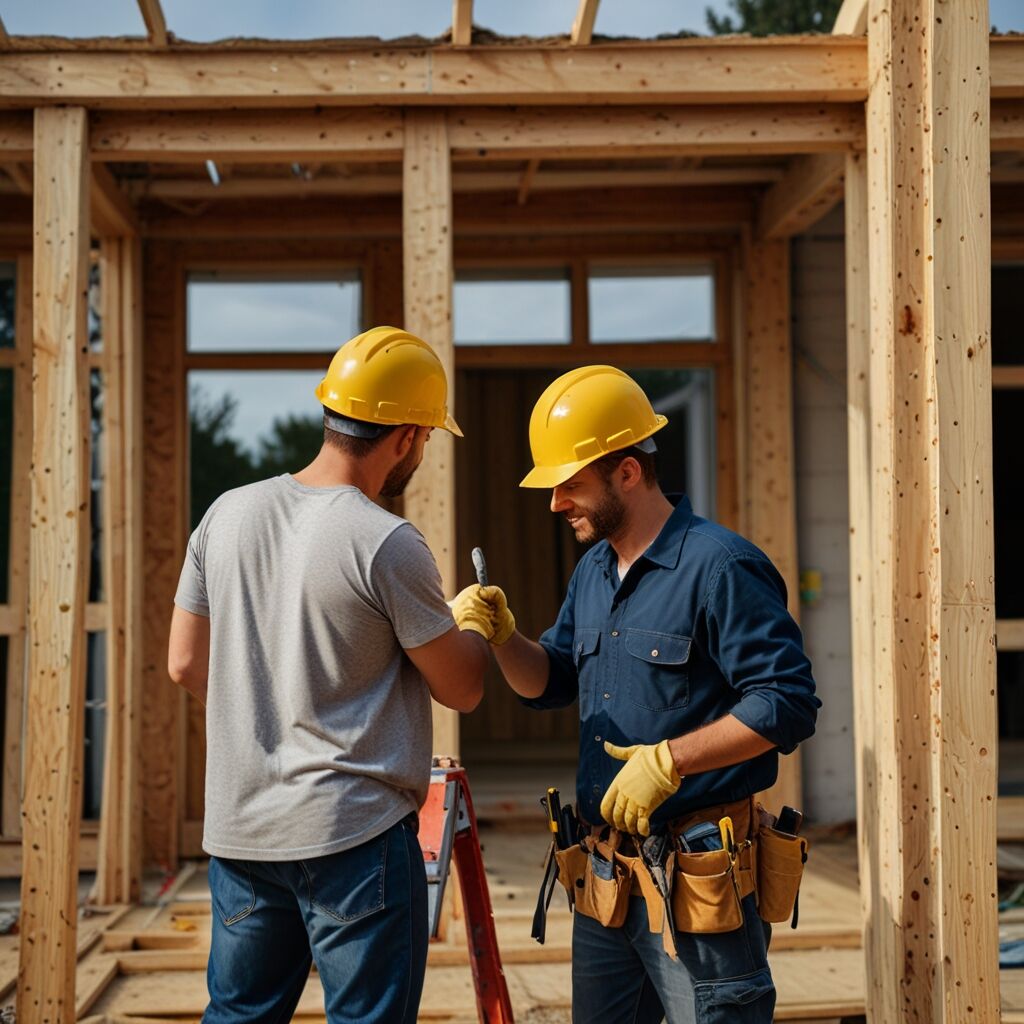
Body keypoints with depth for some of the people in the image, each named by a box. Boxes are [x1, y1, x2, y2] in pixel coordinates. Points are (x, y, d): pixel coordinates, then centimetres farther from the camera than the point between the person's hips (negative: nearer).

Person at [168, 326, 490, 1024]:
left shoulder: (227, 514, 3)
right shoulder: (389, 545, -15)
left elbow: (186, 665, 10)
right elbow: (462, 690, -5)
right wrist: (474, 624, 15)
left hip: (239, 828, 7)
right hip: (353, 833, -6)